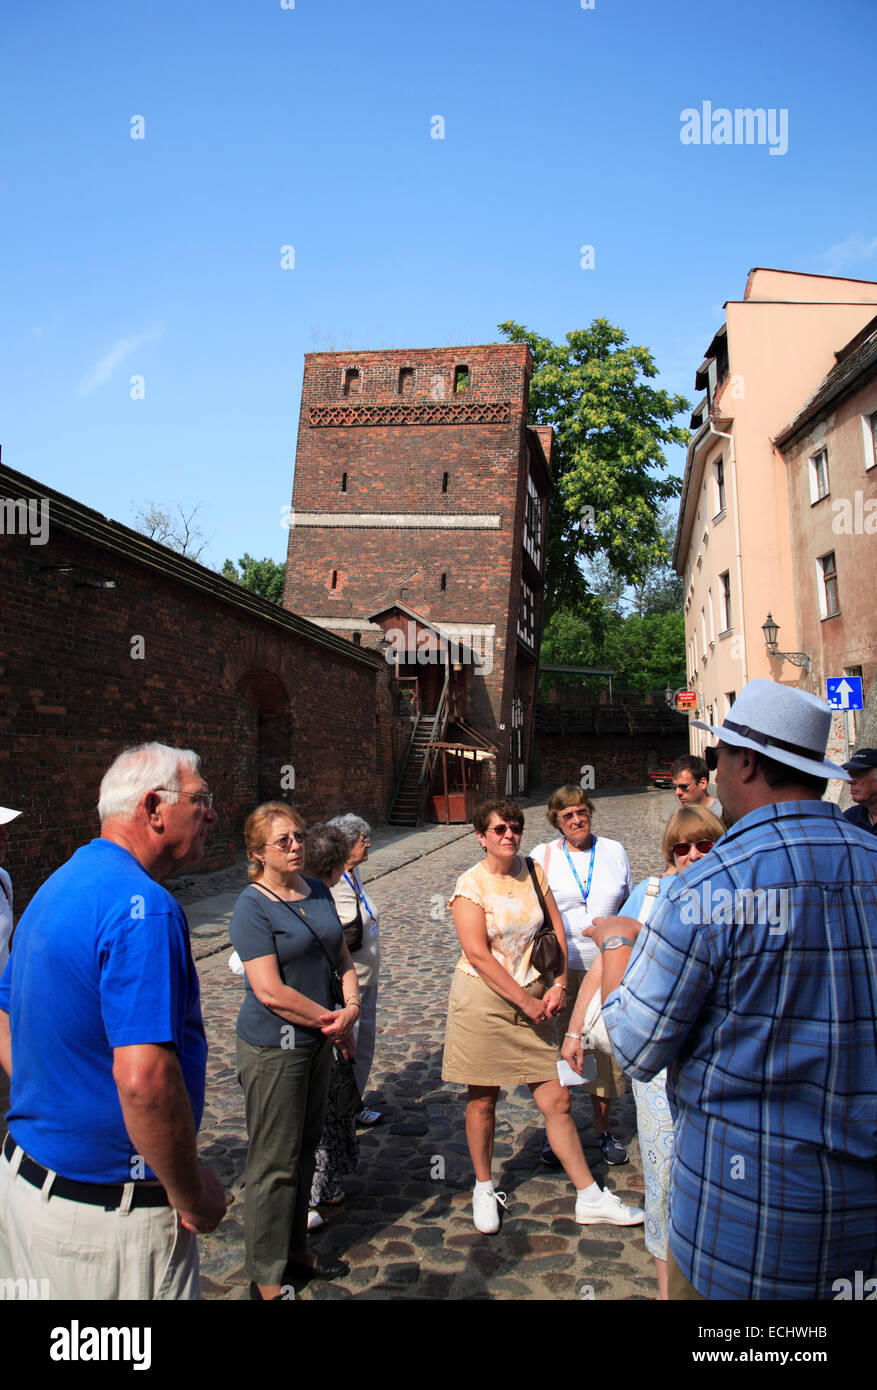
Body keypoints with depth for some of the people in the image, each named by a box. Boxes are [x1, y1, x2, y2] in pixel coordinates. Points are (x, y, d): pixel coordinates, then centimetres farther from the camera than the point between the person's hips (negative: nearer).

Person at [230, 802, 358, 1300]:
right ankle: (267, 1277, 22)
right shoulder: (253, 907, -17)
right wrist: (332, 1020, -15)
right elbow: (270, 990, -23)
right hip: (274, 1047, -7)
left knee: (306, 1149, 19)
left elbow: (342, 958, 11)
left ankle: (296, 1248, 37)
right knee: (276, 1161, 5)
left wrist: (352, 1006, -8)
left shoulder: (318, 891, 5)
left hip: (318, 1040, 7)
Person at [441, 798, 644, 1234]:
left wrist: (557, 985, -5)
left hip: (534, 1001, 4)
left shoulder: (533, 871, 3)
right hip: (482, 1001, -3)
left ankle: (589, 1198, 18)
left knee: (557, 1101, 6)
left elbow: (557, 931, 7)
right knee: (482, 1100, 9)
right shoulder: (470, 884, -11)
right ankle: (484, 1190, 31)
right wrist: (527, 1002, -14)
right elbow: (478, 955, -16)